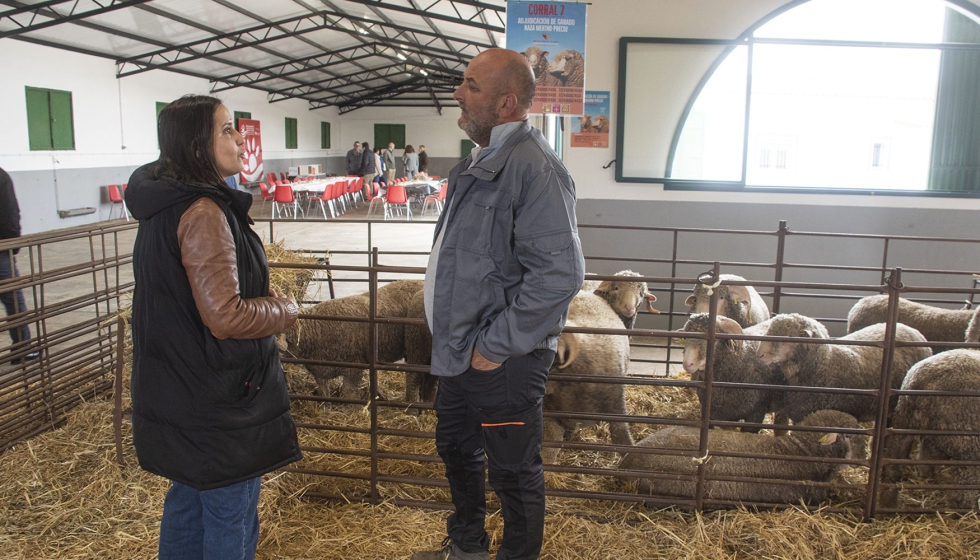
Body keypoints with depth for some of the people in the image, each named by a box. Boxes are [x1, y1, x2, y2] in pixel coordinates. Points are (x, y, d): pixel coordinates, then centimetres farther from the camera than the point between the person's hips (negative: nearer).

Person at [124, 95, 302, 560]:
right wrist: (285, 308, -11)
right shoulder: (203, 213, -24)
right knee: (230, 514, 8)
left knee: (188, 499, 25)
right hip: (219, 398, -10)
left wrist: (262, 296, 8)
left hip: (176, 392, 10)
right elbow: (226, 317, -29)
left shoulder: (164, 206, 7)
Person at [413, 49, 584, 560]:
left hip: (504, 362, -10)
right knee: (456, 451, 25)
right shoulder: (477, 163, 10)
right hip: (460, 353, 10)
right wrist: (456, 338, 16)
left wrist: (494, 346, -22)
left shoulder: (534, 167, -22)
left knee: (514, 474, 10)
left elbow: (558, 274, -29)